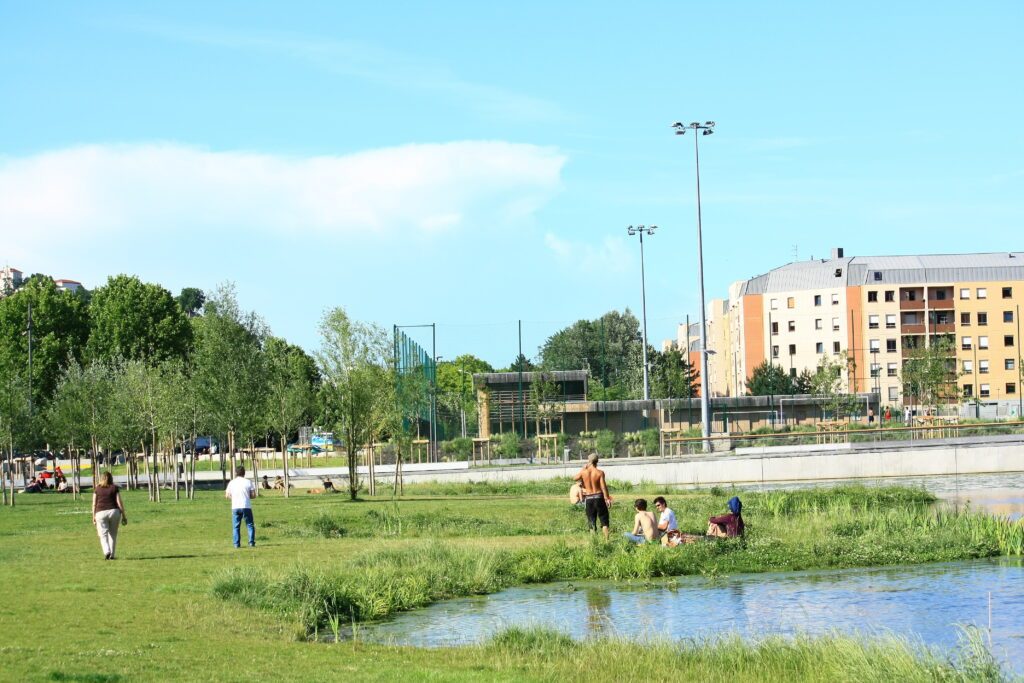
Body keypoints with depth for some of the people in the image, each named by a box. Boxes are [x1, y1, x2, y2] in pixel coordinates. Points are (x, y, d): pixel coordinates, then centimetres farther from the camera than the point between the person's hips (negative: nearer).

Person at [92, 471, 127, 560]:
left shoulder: (97, 489, 6)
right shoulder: (115, 488, 4)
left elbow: (94, 504, 4)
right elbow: (119, 502, -1)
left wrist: (93, 516, 11)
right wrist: (124, 516, 4)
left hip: (101, 513, -1)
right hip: (114, 511, 1)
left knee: (103, 535, 2)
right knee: (113, 534, 11)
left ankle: (107, 551, -19)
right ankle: (112, 555, 11)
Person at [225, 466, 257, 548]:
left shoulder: (231, 482, 3)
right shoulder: (248, 482, 0)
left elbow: (227, 495, 5)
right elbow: (253, 494, -2)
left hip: (235, 507, 1)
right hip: (246, 507, -1)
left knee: (236, 526, 7)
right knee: (250, 525, 7)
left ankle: (236, 544, 2)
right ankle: (251, 542, 0)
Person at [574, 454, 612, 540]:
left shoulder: (583, 472, -4)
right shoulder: (600, 473, -9)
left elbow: (575, 478, 16)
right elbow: (603, 487, -13)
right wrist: (607, 498, -6)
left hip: (588, 499, 2)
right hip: (599, 497, -2)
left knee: (592, 522, 9)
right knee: (604, 520, 6)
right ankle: (606, 539, -2)